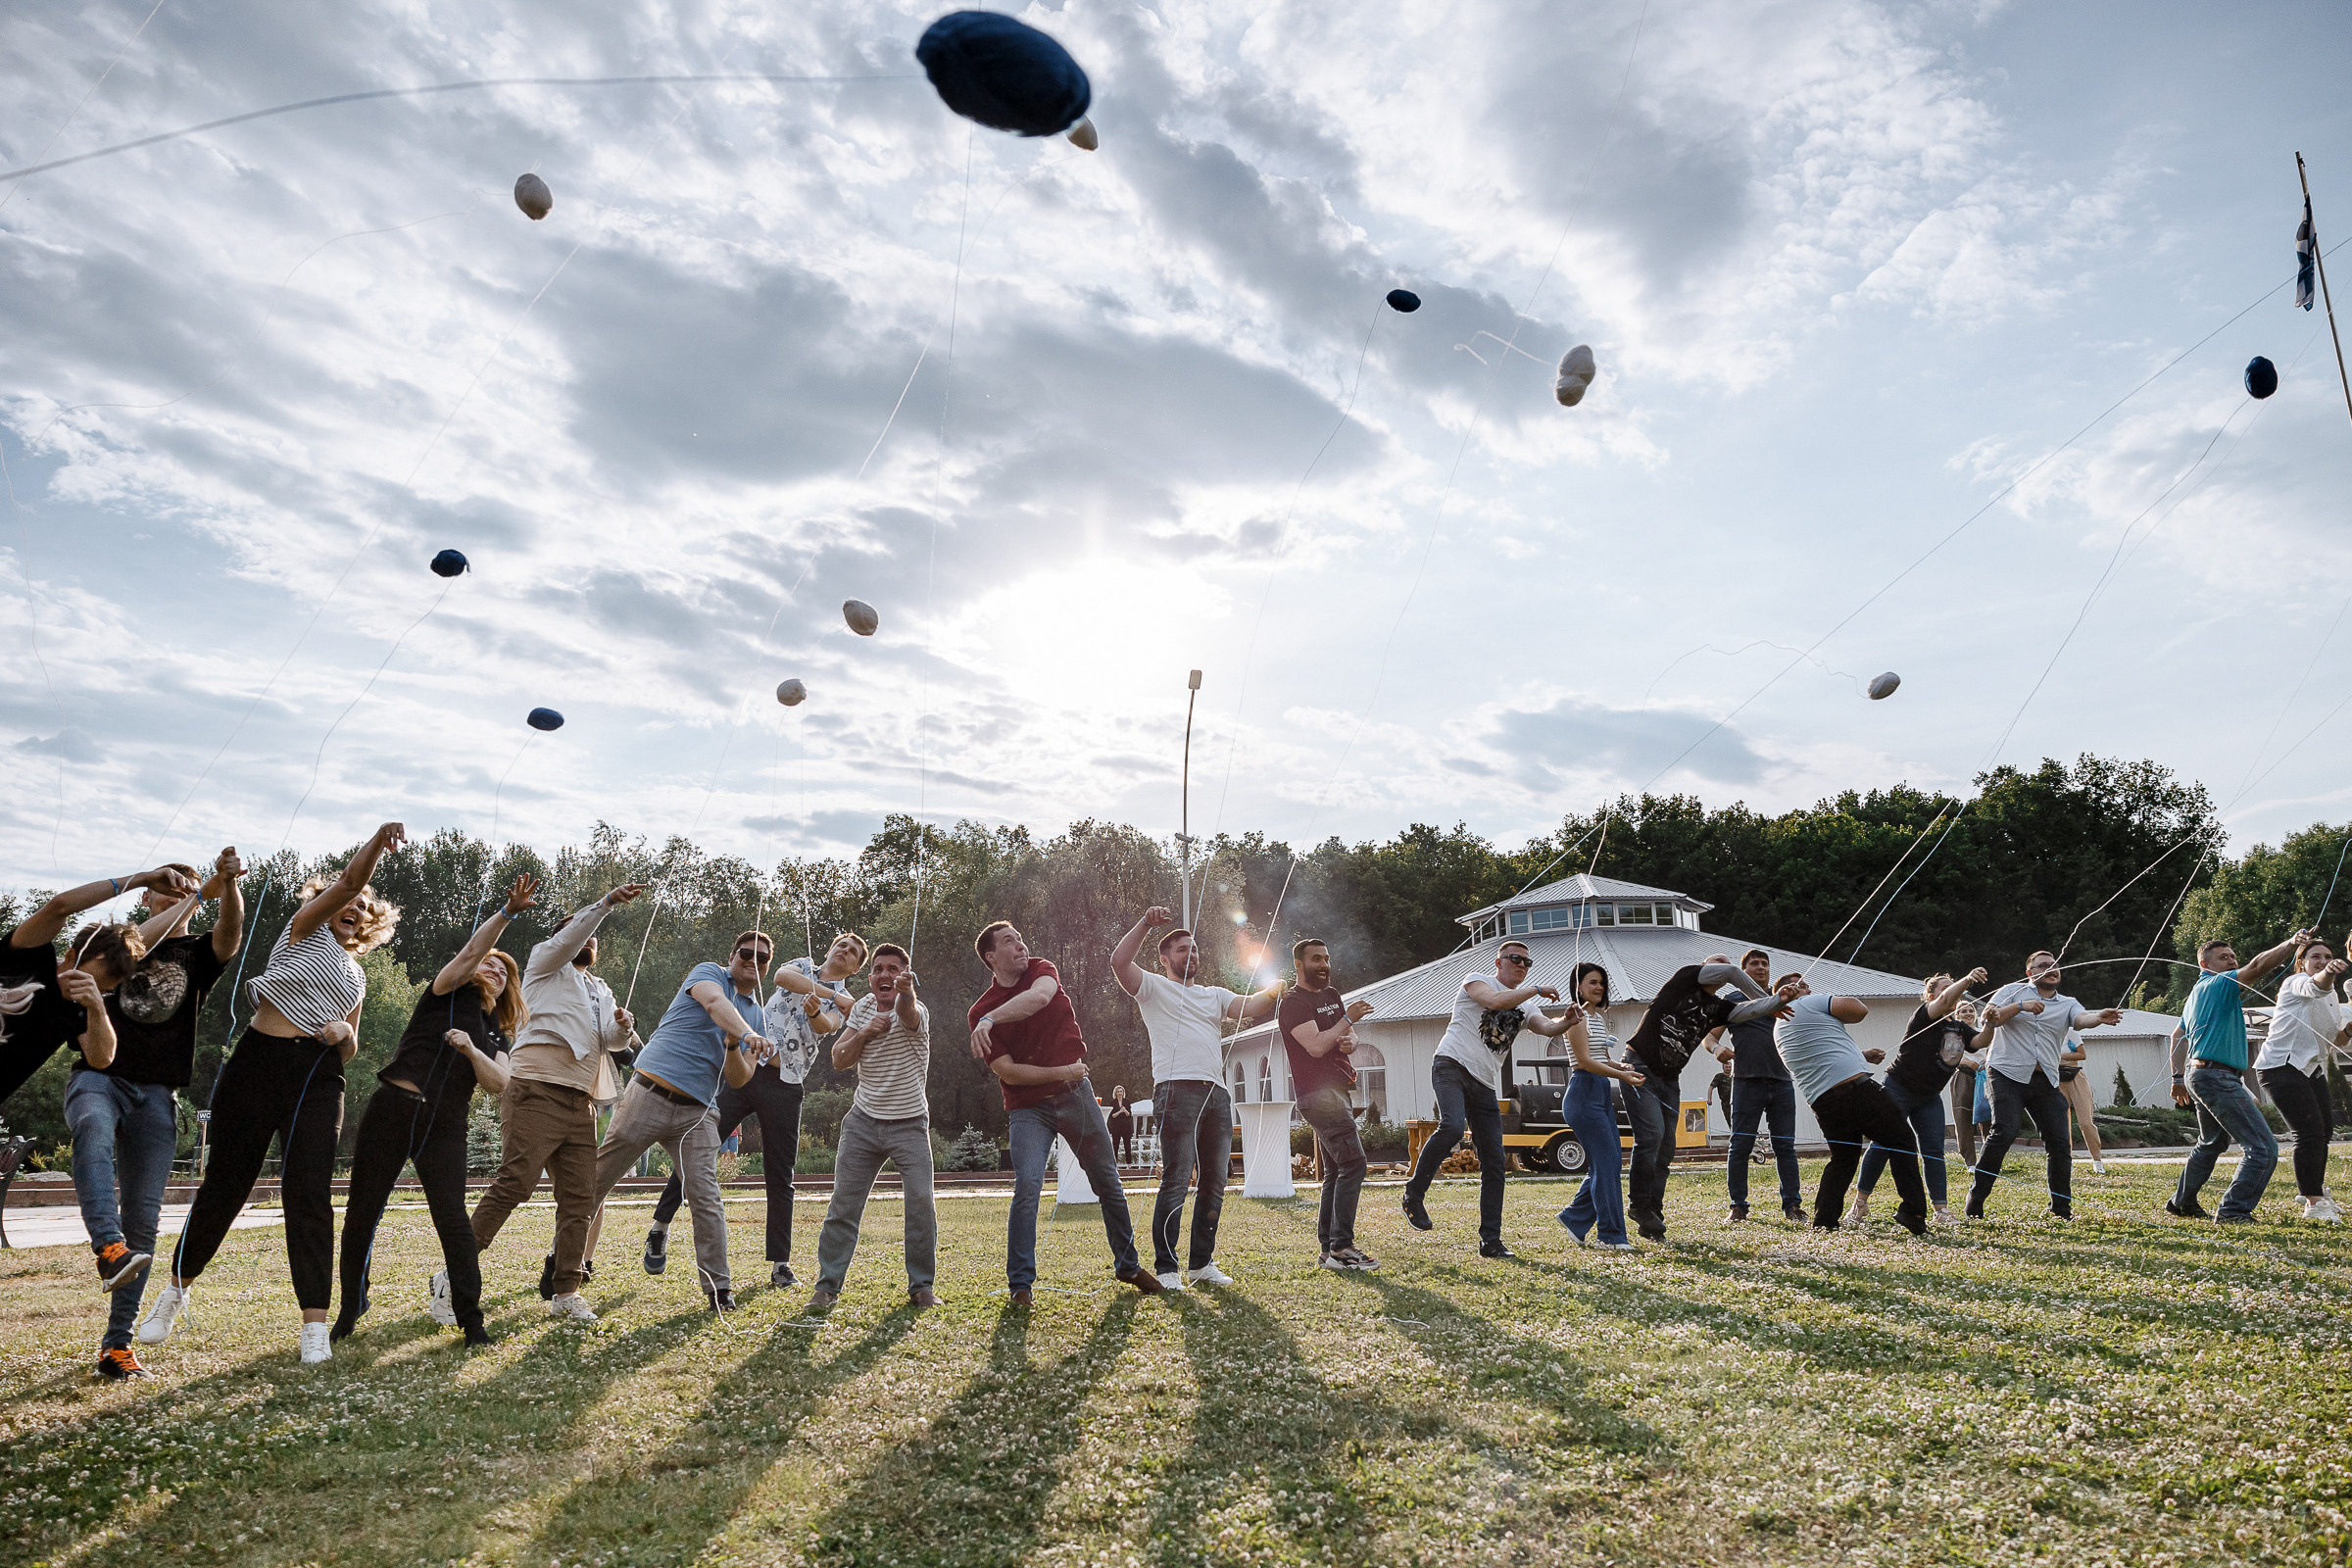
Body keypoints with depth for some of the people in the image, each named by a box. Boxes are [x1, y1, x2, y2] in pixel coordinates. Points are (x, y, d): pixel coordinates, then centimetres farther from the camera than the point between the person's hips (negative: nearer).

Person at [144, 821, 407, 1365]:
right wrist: (378, 841, -27)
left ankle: (315, 1322, -7)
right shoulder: (306, 929, 9)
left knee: (310, 1195, -6)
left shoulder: (356, 977, 22)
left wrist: (344, 1033, 0)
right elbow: (348, 881, -10)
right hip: (259, 1061, -3)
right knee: (226, 1182, 5)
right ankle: (177, 1287, 29)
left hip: (319, 1078, 3)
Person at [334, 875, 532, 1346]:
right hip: (392, 1110, -2)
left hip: (445, 1128, 2)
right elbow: (472, 950, -9)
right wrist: (507, 911, -19)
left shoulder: (498, 1035, 20)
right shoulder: (449, 994, 10)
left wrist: (471, 1050, -13)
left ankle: (471, 1319, -6)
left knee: (452, 1219, -10)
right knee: (361, 1214, 3)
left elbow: (498, 1084, 2)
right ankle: (350, 1312, 20)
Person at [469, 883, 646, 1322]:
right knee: (514, 1183, -16)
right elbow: (569, 937, -7)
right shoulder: (545, 965, 15)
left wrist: (623, 1026, -7)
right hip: (536, 1090, -6)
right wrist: (607, 902, -15)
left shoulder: (600, 991, 29)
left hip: (580, 1103, 6)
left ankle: (566, 1293, 4)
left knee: (579, 1197, 0)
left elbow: (614, 1041, 15)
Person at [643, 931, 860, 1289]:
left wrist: (814, 1011, -34)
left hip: (784, 1087, 0)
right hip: (745, 1068, 0)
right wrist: (832, 994, -12)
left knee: (780, 1178, 1)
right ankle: (661, 1226, 9)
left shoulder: (843, 1006, 12)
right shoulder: (803, 967, 15)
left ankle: (780, 1265, 4)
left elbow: (825, 1026, -11)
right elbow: (781, 977, -10)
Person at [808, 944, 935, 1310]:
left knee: (922, 1203, -12)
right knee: (843, 1203, 2)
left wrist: (906, 991, -66)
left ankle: (921, 1284, 5)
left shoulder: (916, 1012, -15)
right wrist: (864, 1034, -15)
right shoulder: (864, 1007, 2)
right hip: (863, 1121, 4)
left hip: (909, 1125, -4)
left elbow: (908, 1013, -43)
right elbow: (839, 1061, 4)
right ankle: (828, 1284, 14)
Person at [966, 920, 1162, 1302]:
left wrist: (991, 1019, -35)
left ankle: (1128, 1265, 26)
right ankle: (1020, 1283, -8)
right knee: (1028, 1185, -20)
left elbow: (1039, 997, -24)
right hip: (1027, 1108, -2)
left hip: (1076, 1094, 3)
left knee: (1107, 1181, 10)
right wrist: (1061, 1073, -15)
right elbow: (1007, 1071, -11)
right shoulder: (980, 1013, -5)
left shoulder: (1041, 970, 2)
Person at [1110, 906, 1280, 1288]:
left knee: (1214, 1182, 8)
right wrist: (1146, 923, -11)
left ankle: (1203, 1264, 17)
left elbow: (1250, 1007, 10)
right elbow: (1119, 961, -7)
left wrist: (1275, 992, -10)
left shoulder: (1214, 995, 26)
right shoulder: (1154, 988, 10)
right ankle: (1165, 1268, -5)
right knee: (1176, 1182, -11)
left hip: (1217, 1094, 6)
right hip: (1178, 1090, -6)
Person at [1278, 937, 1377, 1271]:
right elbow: (1316, 1046, -20)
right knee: (1353, 1162, -17)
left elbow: (1351, 1037, 19)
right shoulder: (1294, 1002, -9)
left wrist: (1349, 1042, -4)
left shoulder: (1332, 995, 19)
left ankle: (1327, 1249, 14)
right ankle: (1341, 1247, -17)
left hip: (1337, 1091, 10)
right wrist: (1348, 1019, -13)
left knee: (1336, 1171, 10)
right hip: (1318, 1093, -10)